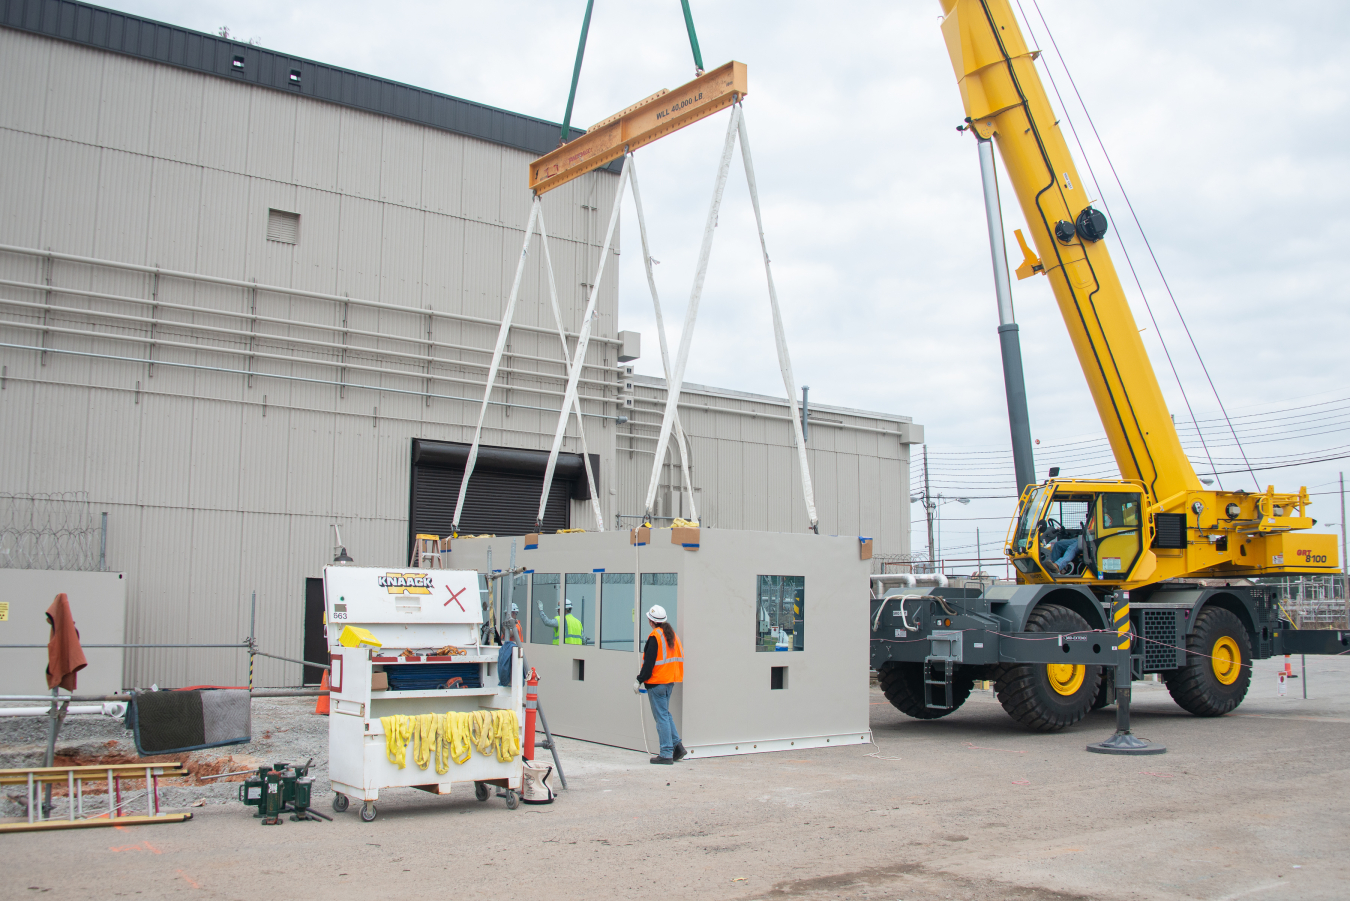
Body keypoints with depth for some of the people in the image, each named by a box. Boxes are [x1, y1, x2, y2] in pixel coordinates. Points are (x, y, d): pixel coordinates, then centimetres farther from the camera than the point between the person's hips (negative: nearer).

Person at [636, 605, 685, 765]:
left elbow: (649, 662, -17)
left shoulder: (655, 636, -14)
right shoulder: (672, 634, 11)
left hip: (656, 682, -8)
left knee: (661, 717, -4)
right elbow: (680, 657, 14)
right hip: (670, 681, 8)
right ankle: (677, 745, 12)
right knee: (665, 714, 19)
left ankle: (666, 754, -3)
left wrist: (640, 679, -10)